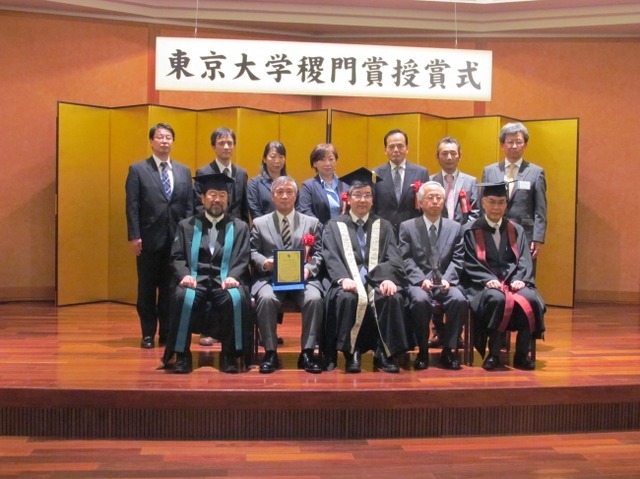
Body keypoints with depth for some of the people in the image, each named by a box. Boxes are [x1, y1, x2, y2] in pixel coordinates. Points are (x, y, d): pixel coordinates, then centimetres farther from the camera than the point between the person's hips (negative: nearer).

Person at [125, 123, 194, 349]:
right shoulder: (138, 169, 2)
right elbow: (132, 206, -3)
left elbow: (190, 206, 9)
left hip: (177, 239, 3)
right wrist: (134, 236, -10)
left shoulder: (184, 171, 11)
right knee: (147, 288, 6)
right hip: (149, 238, -2)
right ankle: (148, 333, 16)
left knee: (171, 288, 7)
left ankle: (167, 332, 18)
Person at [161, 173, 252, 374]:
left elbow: (242, 260, 4)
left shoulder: (239, 227, 15)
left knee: (236, 299, -33)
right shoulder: (186, 225, 17)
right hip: (196, 280, 1)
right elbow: (177, 257, 8)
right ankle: (181, 355, -17)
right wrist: (184, 275, -14)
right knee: (183, 297, -33)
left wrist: (232, 277, -17)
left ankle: (229, 355, -16)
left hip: (225, 282, 0)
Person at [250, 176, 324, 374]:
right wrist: (264, 262, -13)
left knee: (315, 299, -32)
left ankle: (307, 353, -20)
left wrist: (309, 268, -12)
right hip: (270, 277, 0)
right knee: (266, 298, -34)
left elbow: (318, 254, 9)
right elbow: (253, 252, 10)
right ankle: (270, 353, -20)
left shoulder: (312, 222, 16)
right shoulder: (259, 223, 15)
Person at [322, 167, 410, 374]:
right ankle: (351, 353, -20)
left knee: (394, 298, -32)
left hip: (378, 282, 1)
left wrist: (389, 279, -18)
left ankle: (385, 354, -19)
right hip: (350, 283, -1)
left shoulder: (384, 226, 19)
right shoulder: (334, 226, 15)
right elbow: (331, 258, -1)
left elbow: (393, 258, 5)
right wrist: (343, 279, -22)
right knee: (347, 298, -35)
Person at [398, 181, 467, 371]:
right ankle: (423, 351, -14)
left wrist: (447, 279, -12)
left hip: (446, 282, 2)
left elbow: (457, 260, 6)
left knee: (459, 300, -30)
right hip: (419, 282, -2)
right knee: (420, 300, -35)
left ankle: (448, 351, -12)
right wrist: (421, 279, -16)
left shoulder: (455, 227, 15)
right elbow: (406, 259, 0)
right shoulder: (407, 227, 9)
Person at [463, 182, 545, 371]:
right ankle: (493, 354, -25)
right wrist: (488, 279, -19)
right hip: (486, 283, -3)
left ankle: (522, 355, -17)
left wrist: (519, 279, -12)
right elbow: (471, 264, -2)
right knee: (497, 299, -37)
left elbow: (524, 259, 7)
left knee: (529, 299, -30)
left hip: (513, 281, 3)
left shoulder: (516, 230, 16)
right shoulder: (473, 231, 6)